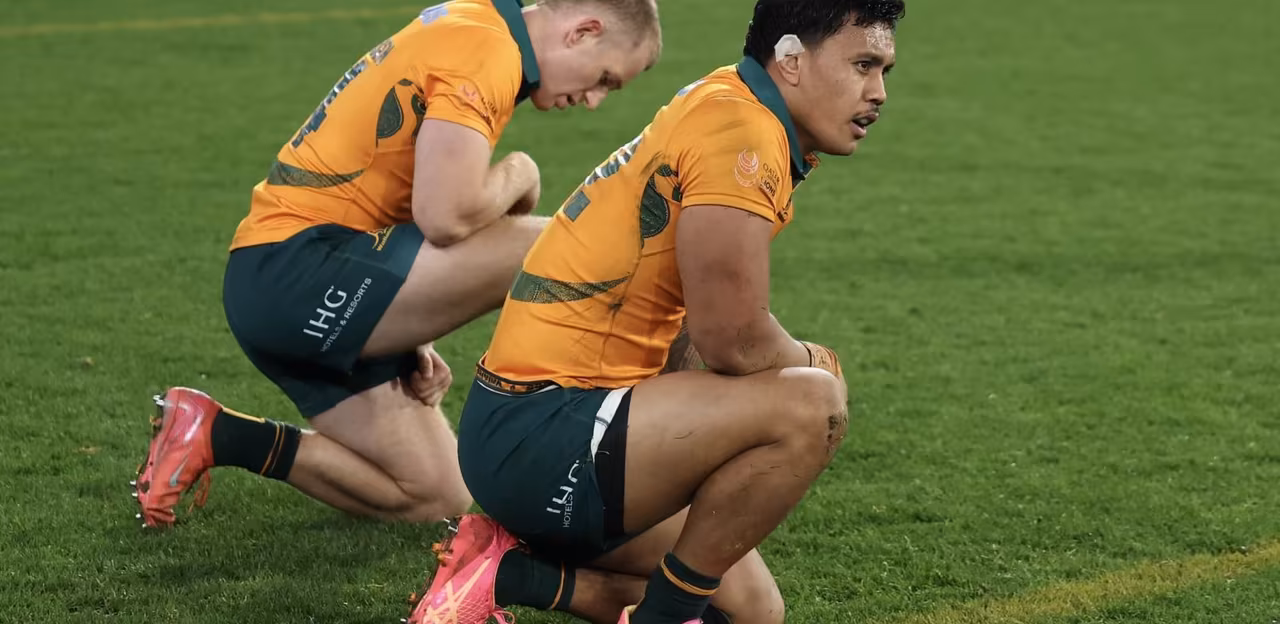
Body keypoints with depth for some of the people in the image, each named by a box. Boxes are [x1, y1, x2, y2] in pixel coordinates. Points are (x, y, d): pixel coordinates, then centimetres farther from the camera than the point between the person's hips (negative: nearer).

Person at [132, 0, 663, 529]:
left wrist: (410, 340, 11)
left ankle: (219, 437, 10)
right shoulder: (484, 48, -13)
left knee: (435, 499, 9)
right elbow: (446, 217, -24)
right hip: (298, 271, -11)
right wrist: (518, 173, -2)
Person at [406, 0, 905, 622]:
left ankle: (510, 572, 11)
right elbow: (733, 340, -23)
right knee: (812, 404, -24)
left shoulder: (723, 108, 14)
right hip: (537, 439, -11)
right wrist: (810, 363, -3)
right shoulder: (738, 127, -17)